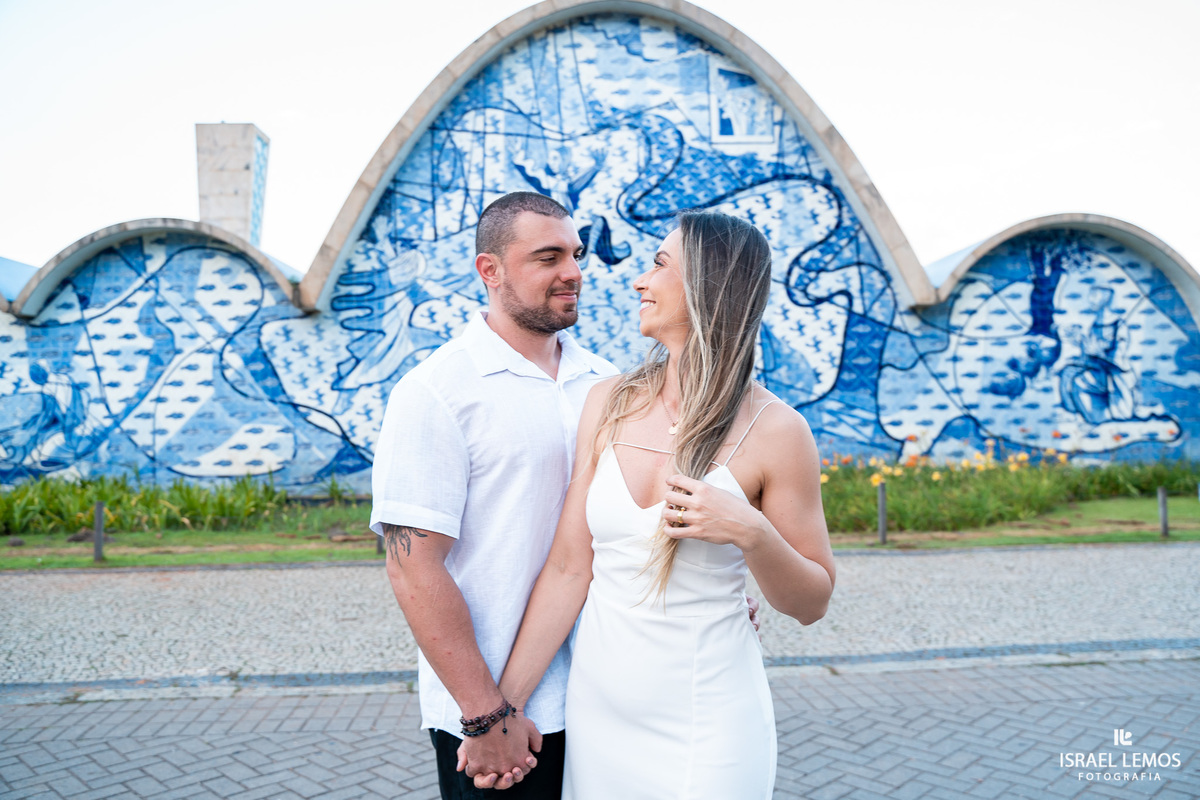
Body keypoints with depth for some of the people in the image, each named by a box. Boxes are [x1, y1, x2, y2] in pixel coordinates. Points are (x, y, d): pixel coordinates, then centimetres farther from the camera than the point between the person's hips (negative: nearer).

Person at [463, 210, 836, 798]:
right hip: (596, 704, 4)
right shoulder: (609, 403, -3)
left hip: (706, 723, -3)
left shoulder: (773, 430, -13)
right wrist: (505, 705, -2)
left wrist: (751, 532, -24)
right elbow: (569, 568, -2)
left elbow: (812, 604, -5)